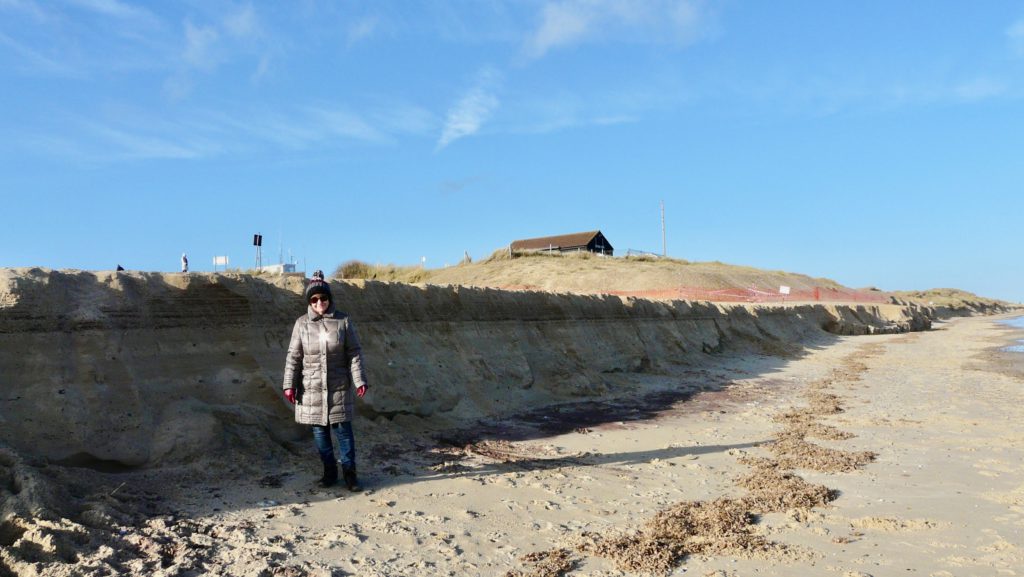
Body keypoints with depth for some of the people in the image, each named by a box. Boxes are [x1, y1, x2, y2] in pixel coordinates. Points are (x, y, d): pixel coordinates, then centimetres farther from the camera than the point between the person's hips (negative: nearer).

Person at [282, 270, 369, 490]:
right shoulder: (302, 323, -1)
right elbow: (293, 356, 2)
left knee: (343, 428, 2)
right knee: (319, 431, 9)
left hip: (339, 387, -1)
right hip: (311, 388, 2)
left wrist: (359, 381, -7)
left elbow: (354, 353, -1)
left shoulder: (343, 321, -3)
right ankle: (330, 471, 23)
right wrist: (289, 385, -2)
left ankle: (349, 472, 15)